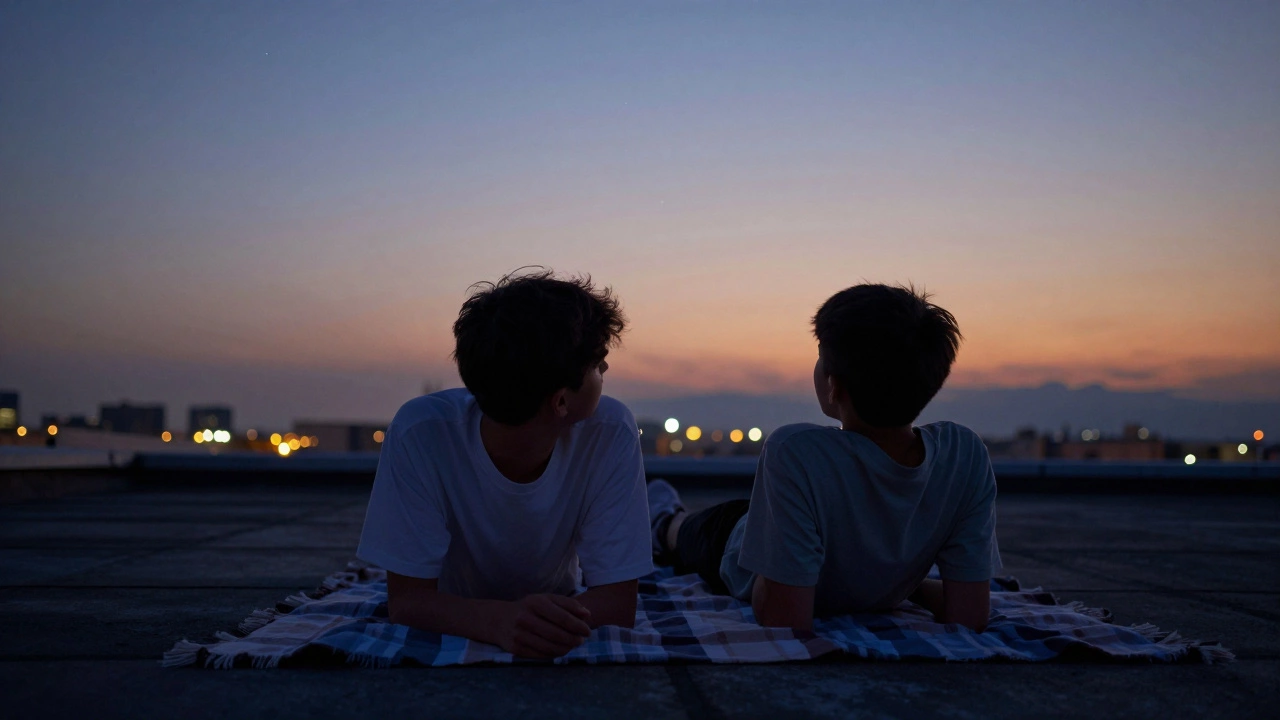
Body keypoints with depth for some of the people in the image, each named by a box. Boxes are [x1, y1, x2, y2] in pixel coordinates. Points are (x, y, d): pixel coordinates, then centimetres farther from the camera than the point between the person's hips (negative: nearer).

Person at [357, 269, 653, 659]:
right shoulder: (420, 432, -28)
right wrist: (499, 620, -44)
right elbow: (407, 598, -24)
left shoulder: (612, 432, -25)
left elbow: (616, 603, -21)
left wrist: (552, 622, -43)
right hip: (460, 626, 1)